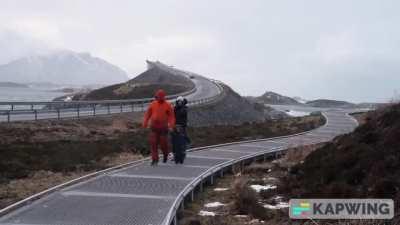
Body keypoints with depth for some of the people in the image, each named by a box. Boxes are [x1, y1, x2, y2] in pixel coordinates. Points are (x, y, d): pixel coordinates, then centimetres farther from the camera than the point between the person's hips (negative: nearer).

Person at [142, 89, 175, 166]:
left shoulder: (168, 105, -3)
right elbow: (148, 114, 8)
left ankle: (165, 154, 33)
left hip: (163, 128, -2)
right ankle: (155, 160, 1)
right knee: (153, 143, -4)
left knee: (163, 143, 2)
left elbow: (171, 116, -4)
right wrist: (145, 123, -4)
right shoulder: (153, 104, 5)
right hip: (154, 128, 2)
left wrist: (171, 126, -16)